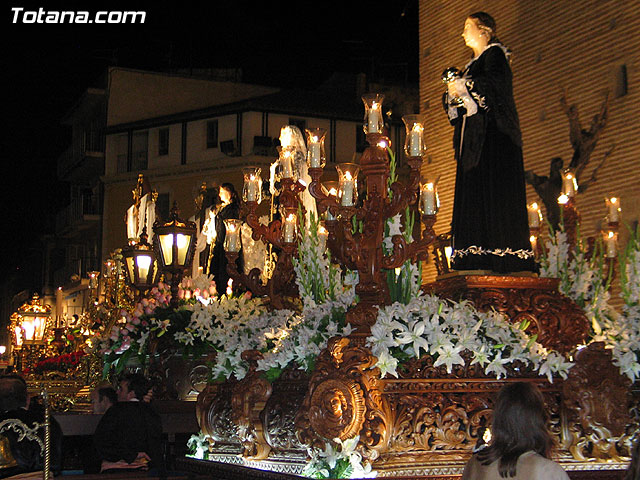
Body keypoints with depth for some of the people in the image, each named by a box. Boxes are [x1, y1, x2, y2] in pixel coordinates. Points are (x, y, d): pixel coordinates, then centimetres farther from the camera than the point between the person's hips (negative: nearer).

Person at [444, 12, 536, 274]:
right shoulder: (475, 62, 25)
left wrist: (465, 86, -14)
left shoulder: (494, 54, 0)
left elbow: (496, 81, -19)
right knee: (474, 190, 0)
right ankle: (482, 259, -4)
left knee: (494, 188, -15)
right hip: (475, 136, 9)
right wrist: (454, 93, 3)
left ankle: (503, 256, -18)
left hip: (493, 134, -9)